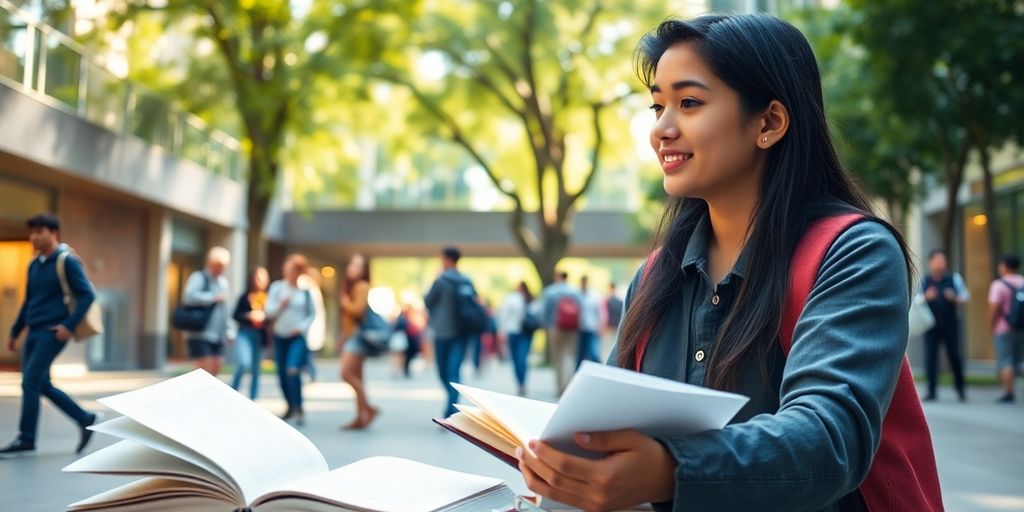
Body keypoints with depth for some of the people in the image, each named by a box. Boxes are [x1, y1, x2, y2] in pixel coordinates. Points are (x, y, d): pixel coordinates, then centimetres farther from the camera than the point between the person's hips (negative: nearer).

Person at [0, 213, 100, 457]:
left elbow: (87, 295, -12)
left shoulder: (68, 261, -7)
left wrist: (69, 326, -18)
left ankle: (26, 440, -2)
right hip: (34, 332, 8)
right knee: (41, 385, 8)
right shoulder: (34, 265, 14)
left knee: (30, 382, -11)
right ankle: (85, 419, 20)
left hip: (53, 332, -8)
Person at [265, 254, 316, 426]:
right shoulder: (276, 287, 1)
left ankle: (299, 409, -10)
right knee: (282, 374, 7)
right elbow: (268, 311, -1)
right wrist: (281, 305, -17)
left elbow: (312, 313, 5)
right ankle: (290, 407, 25)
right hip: (280, 336, 3)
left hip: (297, 337, -3)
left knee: (293, 370, -20)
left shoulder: (305, 291, -2)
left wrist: (302, 327, -7)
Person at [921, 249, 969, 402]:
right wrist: (926, 297, -16)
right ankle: (931, 391, 3)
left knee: (954, 355, 1)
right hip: (931, 325, 0)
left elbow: (965, 296, 7)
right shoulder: (924, 281, 5)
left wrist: (955, 298, -13)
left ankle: (960, 389, 18)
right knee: (930, 356, -4)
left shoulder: (954, 278, 5)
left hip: (950, 324, 0)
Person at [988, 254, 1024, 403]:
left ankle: (1008, 393, -5)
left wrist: (992, 325, -3)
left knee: (1005, 362, -2)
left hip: (1004, 329, -5)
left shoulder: (998, 285, -11)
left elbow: (994, 308, -17)